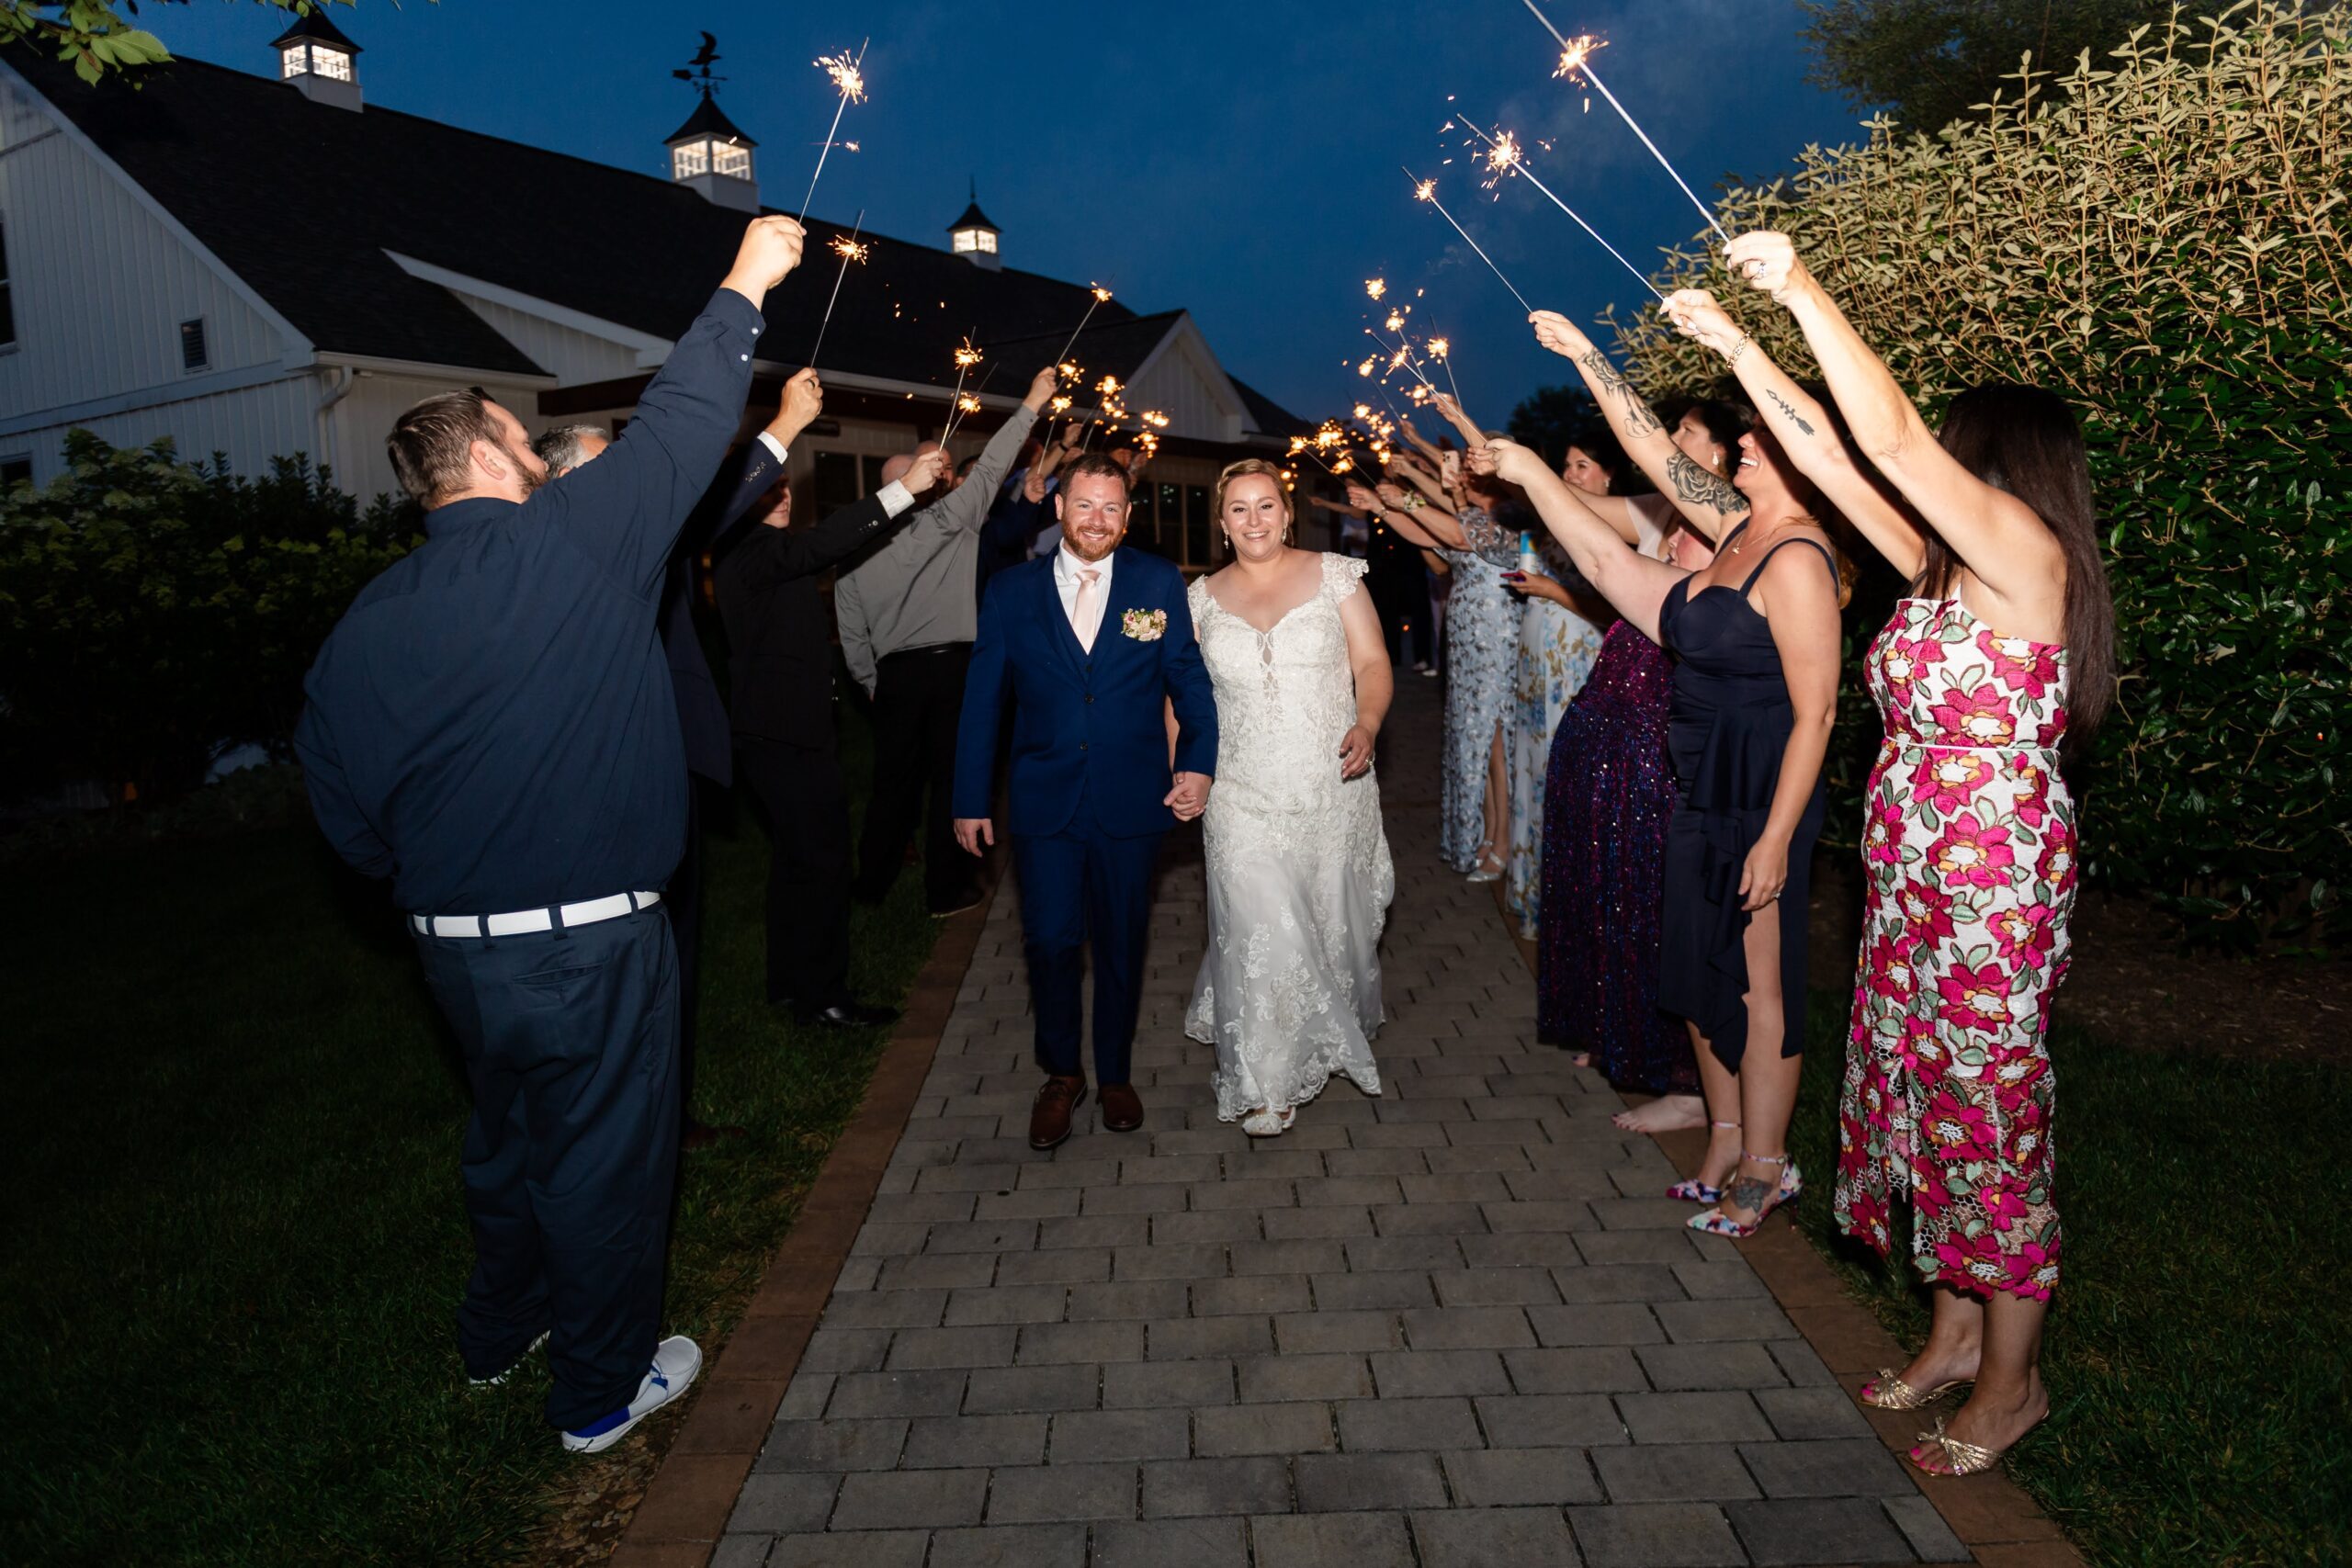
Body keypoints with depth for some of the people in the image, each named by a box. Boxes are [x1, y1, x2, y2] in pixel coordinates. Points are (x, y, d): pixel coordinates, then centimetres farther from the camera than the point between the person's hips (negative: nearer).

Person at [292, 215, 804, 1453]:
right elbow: (678, 425, -5)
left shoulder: (365, 621, 3)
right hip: (586, 941, -6)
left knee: (511, 1129, 27)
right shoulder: (566, 540, -14)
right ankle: (602, 1388, 27)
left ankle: (499, 1332, 47)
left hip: (453, 945, 7)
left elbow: (347, 814, 5)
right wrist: (741, 290, 8)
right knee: (604, 1153, 10)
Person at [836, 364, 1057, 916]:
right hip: (950, 667, -4)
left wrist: (875, 687, 16)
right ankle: (946, 889, 10)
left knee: (894, 780, 13)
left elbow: (852, 638, 7)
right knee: (950, 777, 4)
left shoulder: (855, 551, 6)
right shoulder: (945, 521, -7)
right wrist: (1029, 406, 2)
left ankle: (873, 882, 22)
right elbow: (989, 469, -4)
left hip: (894, 675, 4)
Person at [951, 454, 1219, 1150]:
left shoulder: (1159, 583, 0)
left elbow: (1190, 679, 1)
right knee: (1050, 943, 2)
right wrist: (971, 798, 2)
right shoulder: (1012, 589, 1)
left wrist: (1197, 761, -15)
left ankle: (1115, 1073, 33)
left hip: (1132, 801, 0)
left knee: (1123, 944, 12)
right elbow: (983, 699, 3)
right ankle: (1061, 1075, 25)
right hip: (1044, 804, 0)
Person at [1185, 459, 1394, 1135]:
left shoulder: (1334, 575, 2)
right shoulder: (1203, 597, 7)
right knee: (1262, 932, -8)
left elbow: (1373, 662, -1)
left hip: (1332, 791, 0)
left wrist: (1367, 725, -19)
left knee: (1331, 923, 11)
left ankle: (1332, 1039, 38)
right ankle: (1265, 1083, 6)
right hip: (1243, 796, 0)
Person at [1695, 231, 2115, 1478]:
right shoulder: (1945, 571, 10)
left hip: (1994, 884, -9)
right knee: (1919, 1090, 15)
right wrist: (1735, 346, 16)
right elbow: (1829, 459, 14)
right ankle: (1956, 1330, 32)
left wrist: (1802, 288, -17)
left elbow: (1889, 435, -24)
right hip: (1915, 882, 9)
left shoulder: (2029, 555, -14)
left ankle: (2010, 1379, 19)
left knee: (1987, 1108, 2)